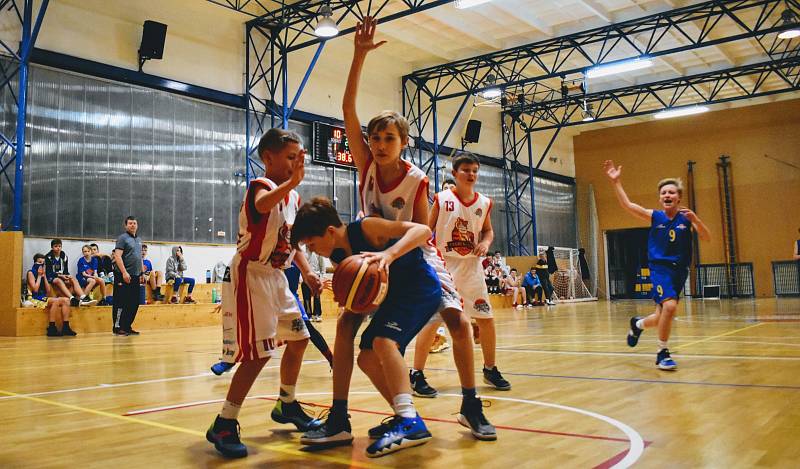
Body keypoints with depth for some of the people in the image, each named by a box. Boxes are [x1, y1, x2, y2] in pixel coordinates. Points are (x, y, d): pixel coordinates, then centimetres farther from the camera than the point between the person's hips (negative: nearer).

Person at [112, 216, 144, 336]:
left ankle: (127, 326, 15)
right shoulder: (122, 238, -5)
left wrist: (142, 273, 17)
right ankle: (117, 327, 0)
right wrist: (124, 272, -21)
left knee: (134, 303, 7)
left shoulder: (138, 240, 19)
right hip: (125, 276, -8)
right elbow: (117, 256, -14)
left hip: (136, 276, 8)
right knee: (122, 302, -6)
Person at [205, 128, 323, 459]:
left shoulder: (292, 195, 11)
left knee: (298, 339, 16)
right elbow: (262, 205, -41)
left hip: (276, 277, 9)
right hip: (250, 275, -9)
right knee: (259, 352, -14)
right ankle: (223, 425, -3)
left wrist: (307, 273, 6)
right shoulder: (261, 185, -14)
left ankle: (287, 406, 33)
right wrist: (292, 181, -50)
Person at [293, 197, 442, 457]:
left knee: (383, 341, -29)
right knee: (367, 358, 5)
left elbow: (423, 230, -31)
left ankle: (411, 422, -33)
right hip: (396, 295, 9)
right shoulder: (338, 254, -1)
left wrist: (389, 254, -45)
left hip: (422, 288, -9)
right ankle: (404, 417, 13)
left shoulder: (366, 228, -24)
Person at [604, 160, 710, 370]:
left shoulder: (687, 218, 2)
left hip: (679, 270, 3)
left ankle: (638, 324, 43)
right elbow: (627, 205, -10)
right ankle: (663, 353, -9)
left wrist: (695, 219, -23)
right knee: (670, 306, -26)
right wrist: (616, 182, -19)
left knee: (662, 317, 8)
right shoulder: (655, 216, -1)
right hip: (660, 268, -3)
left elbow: (707, 238, -7)